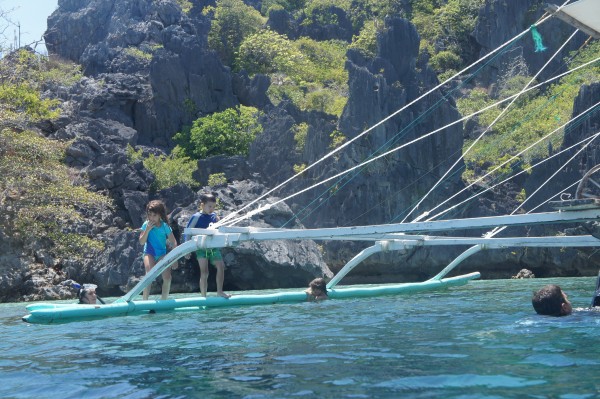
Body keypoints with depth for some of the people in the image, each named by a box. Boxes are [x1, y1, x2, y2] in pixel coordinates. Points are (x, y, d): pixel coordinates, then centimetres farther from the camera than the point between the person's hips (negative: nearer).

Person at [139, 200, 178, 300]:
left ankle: (164, 300, 6)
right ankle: (145, 300, -19)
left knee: (167, 277, -12)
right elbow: (141, 242, -8)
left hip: (162, 253, 2)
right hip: (149, 253, -1)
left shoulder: (165, 226, -6)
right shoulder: (146, 225, -6)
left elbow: (174, 243, -1)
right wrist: (147, 229, -20)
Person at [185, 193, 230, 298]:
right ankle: (203, 296, 4)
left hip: (213, 247, 5)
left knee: (221, 267, -4)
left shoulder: (214, 216, 7)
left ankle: (220, 291, 6)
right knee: (204, 272, -3)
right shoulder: (196, 217, -10)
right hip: (201, 248, -5)